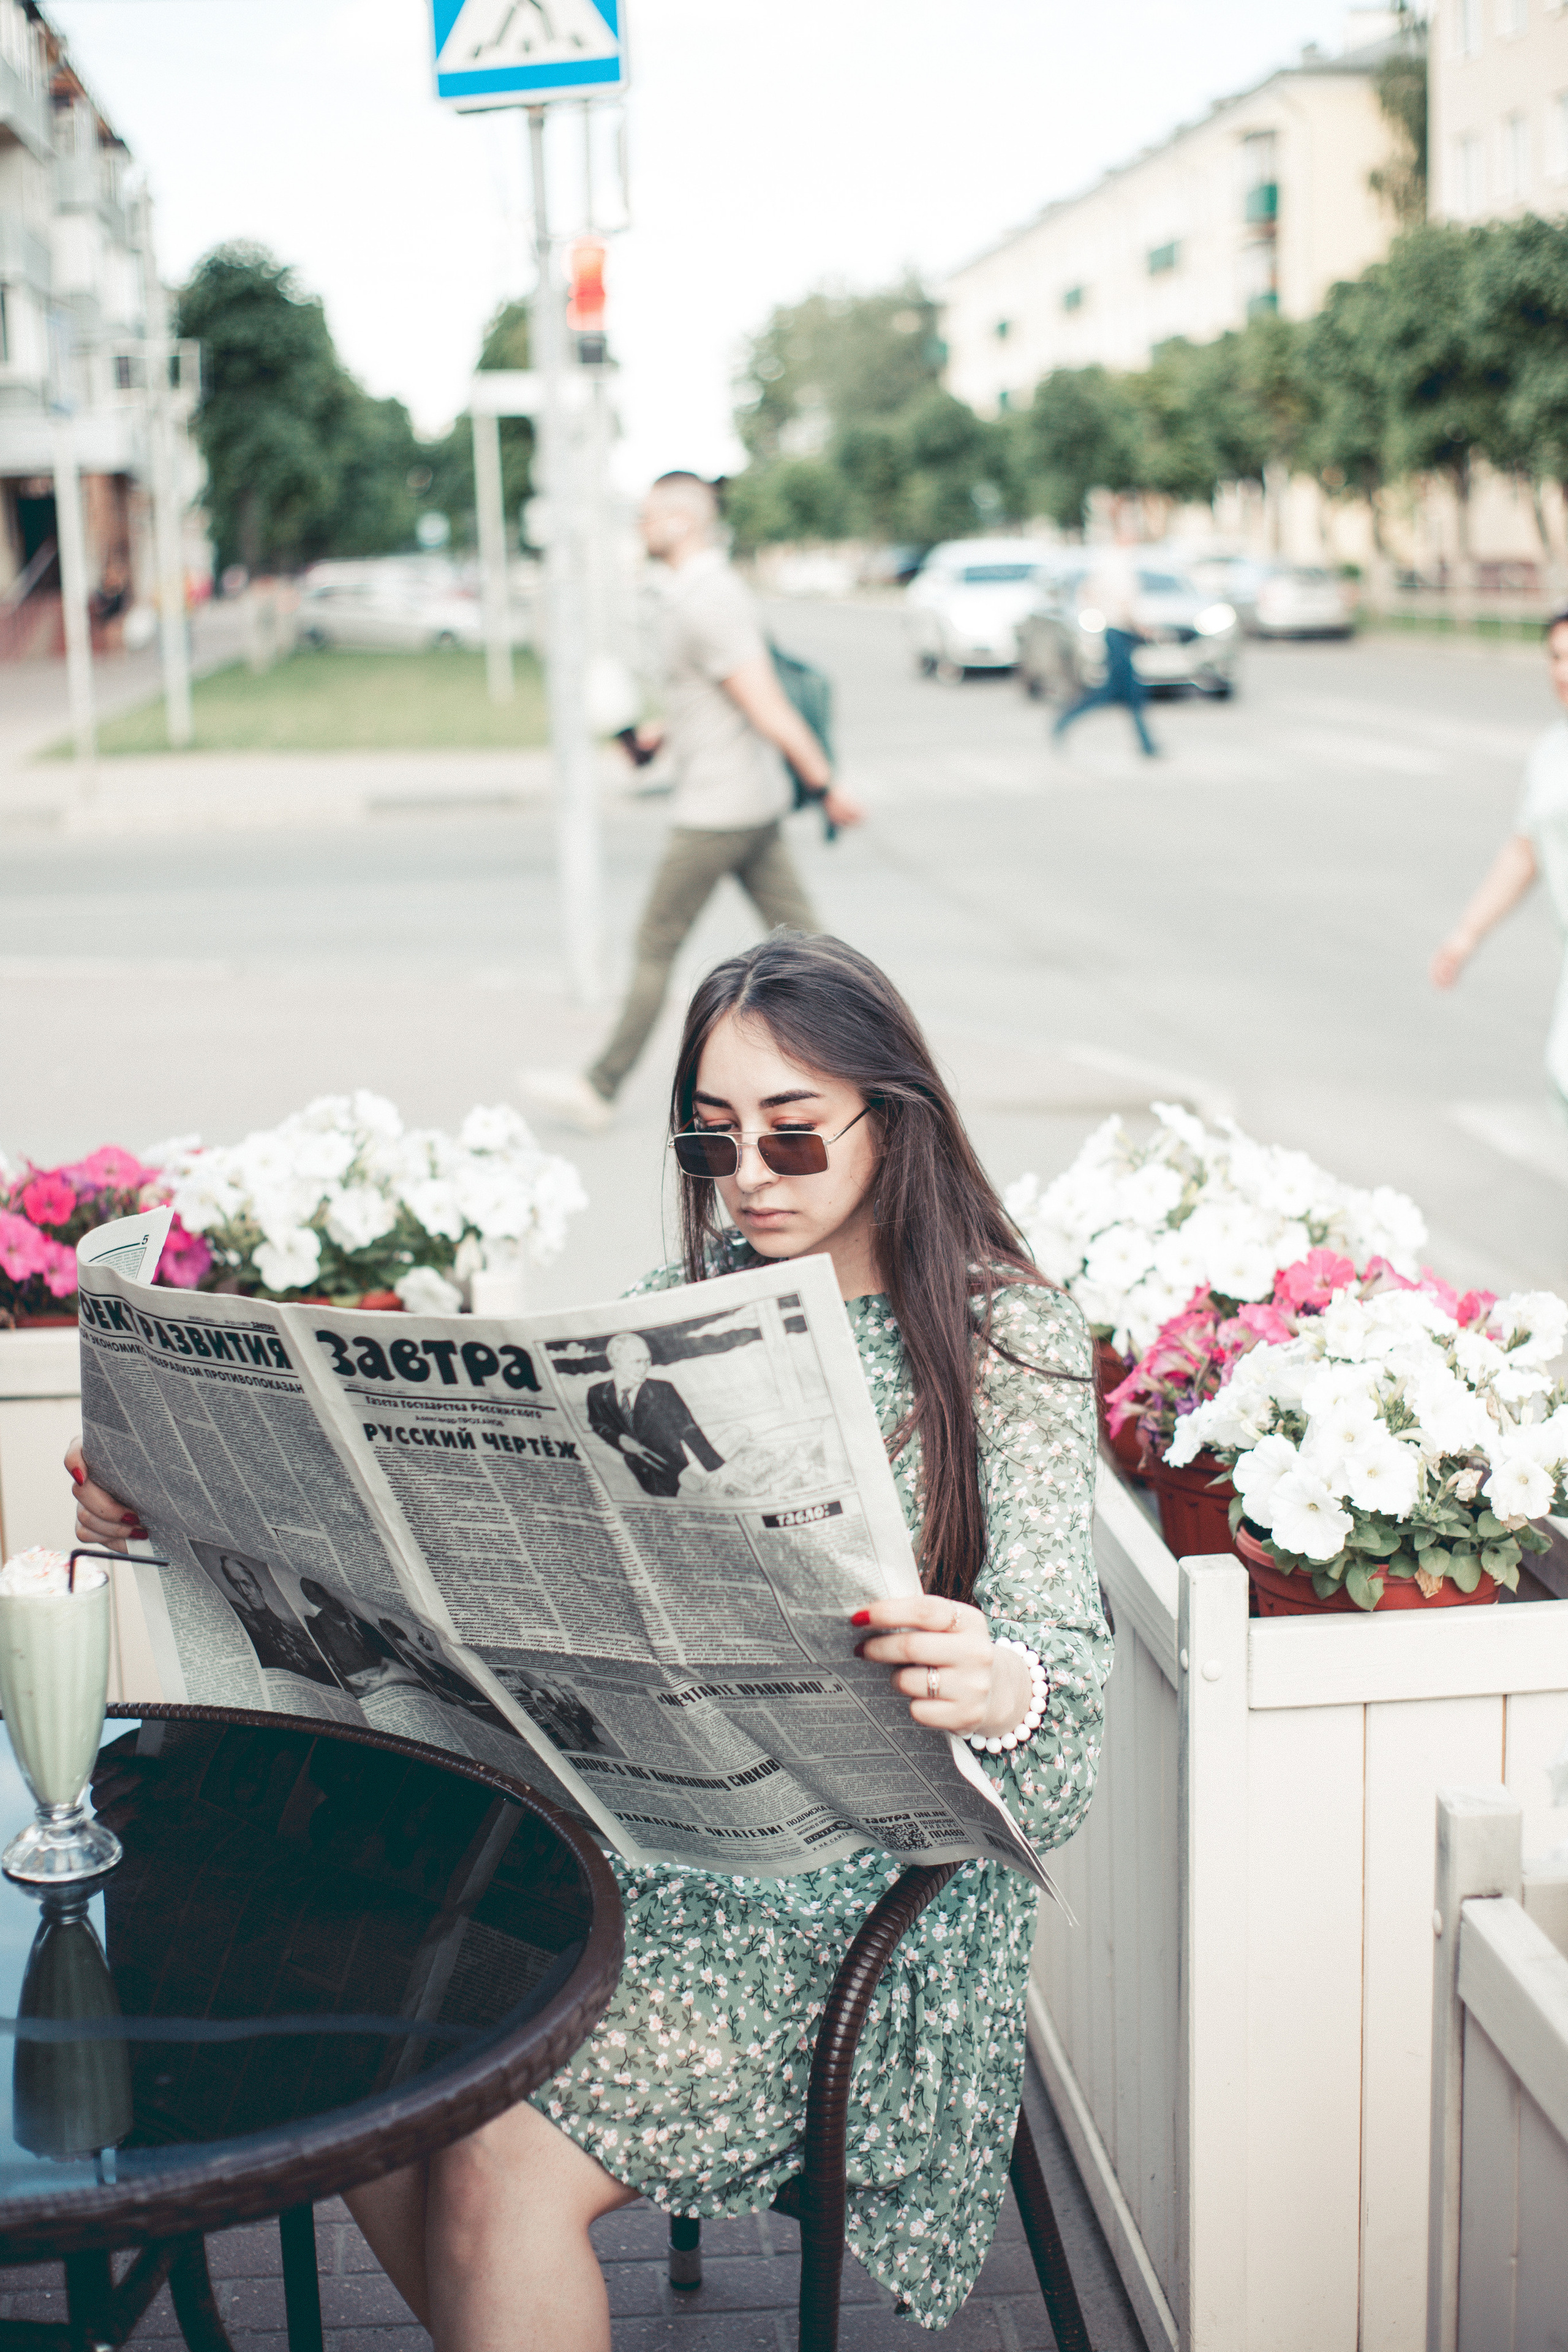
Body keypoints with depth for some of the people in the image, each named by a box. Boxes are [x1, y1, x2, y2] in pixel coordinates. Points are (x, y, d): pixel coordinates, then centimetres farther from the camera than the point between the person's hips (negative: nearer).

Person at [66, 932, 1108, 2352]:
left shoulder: (1008, 1335, -3)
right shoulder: (683, 1306, 12)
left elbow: (1055, 1642, -12)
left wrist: (1001, 1685, -38)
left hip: (857, 1871, -5)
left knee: (502, 2166, -23)